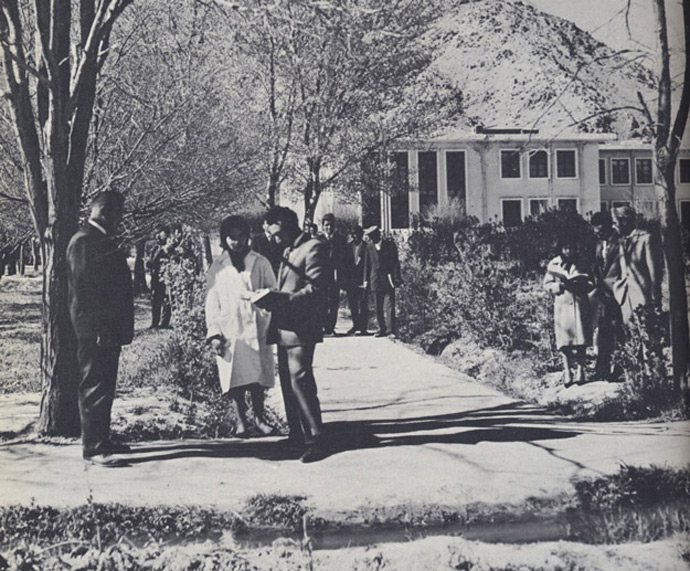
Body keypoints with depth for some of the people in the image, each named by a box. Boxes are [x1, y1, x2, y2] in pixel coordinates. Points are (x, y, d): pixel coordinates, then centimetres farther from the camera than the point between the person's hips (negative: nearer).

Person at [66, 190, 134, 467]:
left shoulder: (102, 240, 17)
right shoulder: (83, 241, -13)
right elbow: (83, 289, -19)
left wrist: (122, 327, 16)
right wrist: (98, 329, -22)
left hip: (109, 329, 10)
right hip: (95, 330, -10)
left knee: (104, 387, 15)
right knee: (94, 388, -6)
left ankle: (101, 440, 23)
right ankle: (93, 448, -2)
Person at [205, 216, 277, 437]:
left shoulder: (260, 263, 8)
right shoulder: (217, 268, 8)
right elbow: (211, 302, 7)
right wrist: (213, 333, -1)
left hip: (257, 328, 0)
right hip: (229, 331, 0)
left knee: (258, 378, 3)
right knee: (235, 379, -3)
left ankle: (259, 419, 17)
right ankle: (241, 422, 8)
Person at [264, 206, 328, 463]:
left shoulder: (313, 248, -9)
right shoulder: (288, 251, 20)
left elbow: (316, 289, -18)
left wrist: (285, 299, -24)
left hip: (301, 329, -10)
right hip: (284, 328, 10)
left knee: (300, 381, -12)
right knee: (287, 382, 12)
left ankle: (315, 439, -6)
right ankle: (296, 436, 21)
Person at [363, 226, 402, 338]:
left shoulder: (390, 245, -2)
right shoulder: (369, 247, 7)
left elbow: (395, 263, -2)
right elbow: (367, 264, 12)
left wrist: (396, 279, -9)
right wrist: (366, 280, 7)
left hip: (388, 280, -3)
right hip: (375, 281, 3)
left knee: (389, 306, -7)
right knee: (378, 307, 6)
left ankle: (390, 330, -5)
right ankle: (382, 329, 15)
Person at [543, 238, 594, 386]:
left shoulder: (581, 265, 11)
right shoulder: (554, 265, 9)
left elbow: (590, 284, 7)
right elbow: (547, 284, 6)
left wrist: (578, 285, -12)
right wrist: (560, 286, -11)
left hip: (580, 305, 0)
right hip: (562, 305, 0)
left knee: (581, 340, -5)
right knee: (564, 340, -4)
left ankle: (580, 370, 0)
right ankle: (567, 371, 0)